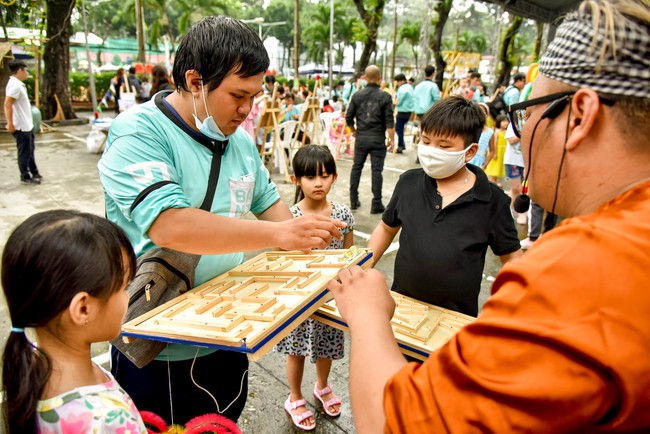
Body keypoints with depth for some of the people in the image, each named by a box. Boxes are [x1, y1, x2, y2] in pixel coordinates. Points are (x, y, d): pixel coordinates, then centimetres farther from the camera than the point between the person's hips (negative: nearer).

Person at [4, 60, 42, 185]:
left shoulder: (18, 84, 12)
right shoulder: (15, 85, -19)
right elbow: (7, 104, -25)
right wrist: (10, 124, -26)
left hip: (27, 125, 10)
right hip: (21, 126, -10)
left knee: (30, 149, 21)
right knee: (25, 152, 1)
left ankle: (34, 172, 34)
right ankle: (25, 177, 12)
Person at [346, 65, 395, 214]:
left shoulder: (357, 95, 2)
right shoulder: (385, 96, -6)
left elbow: (348, 117, 4)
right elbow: (389, 121, -10)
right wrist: (391, 139, -3)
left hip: (361, 137, 3)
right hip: (378, 139, -2)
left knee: (356, 168, 13)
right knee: (376, 170, 1)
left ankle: (353, 201, 19)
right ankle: (376, 204, 6)